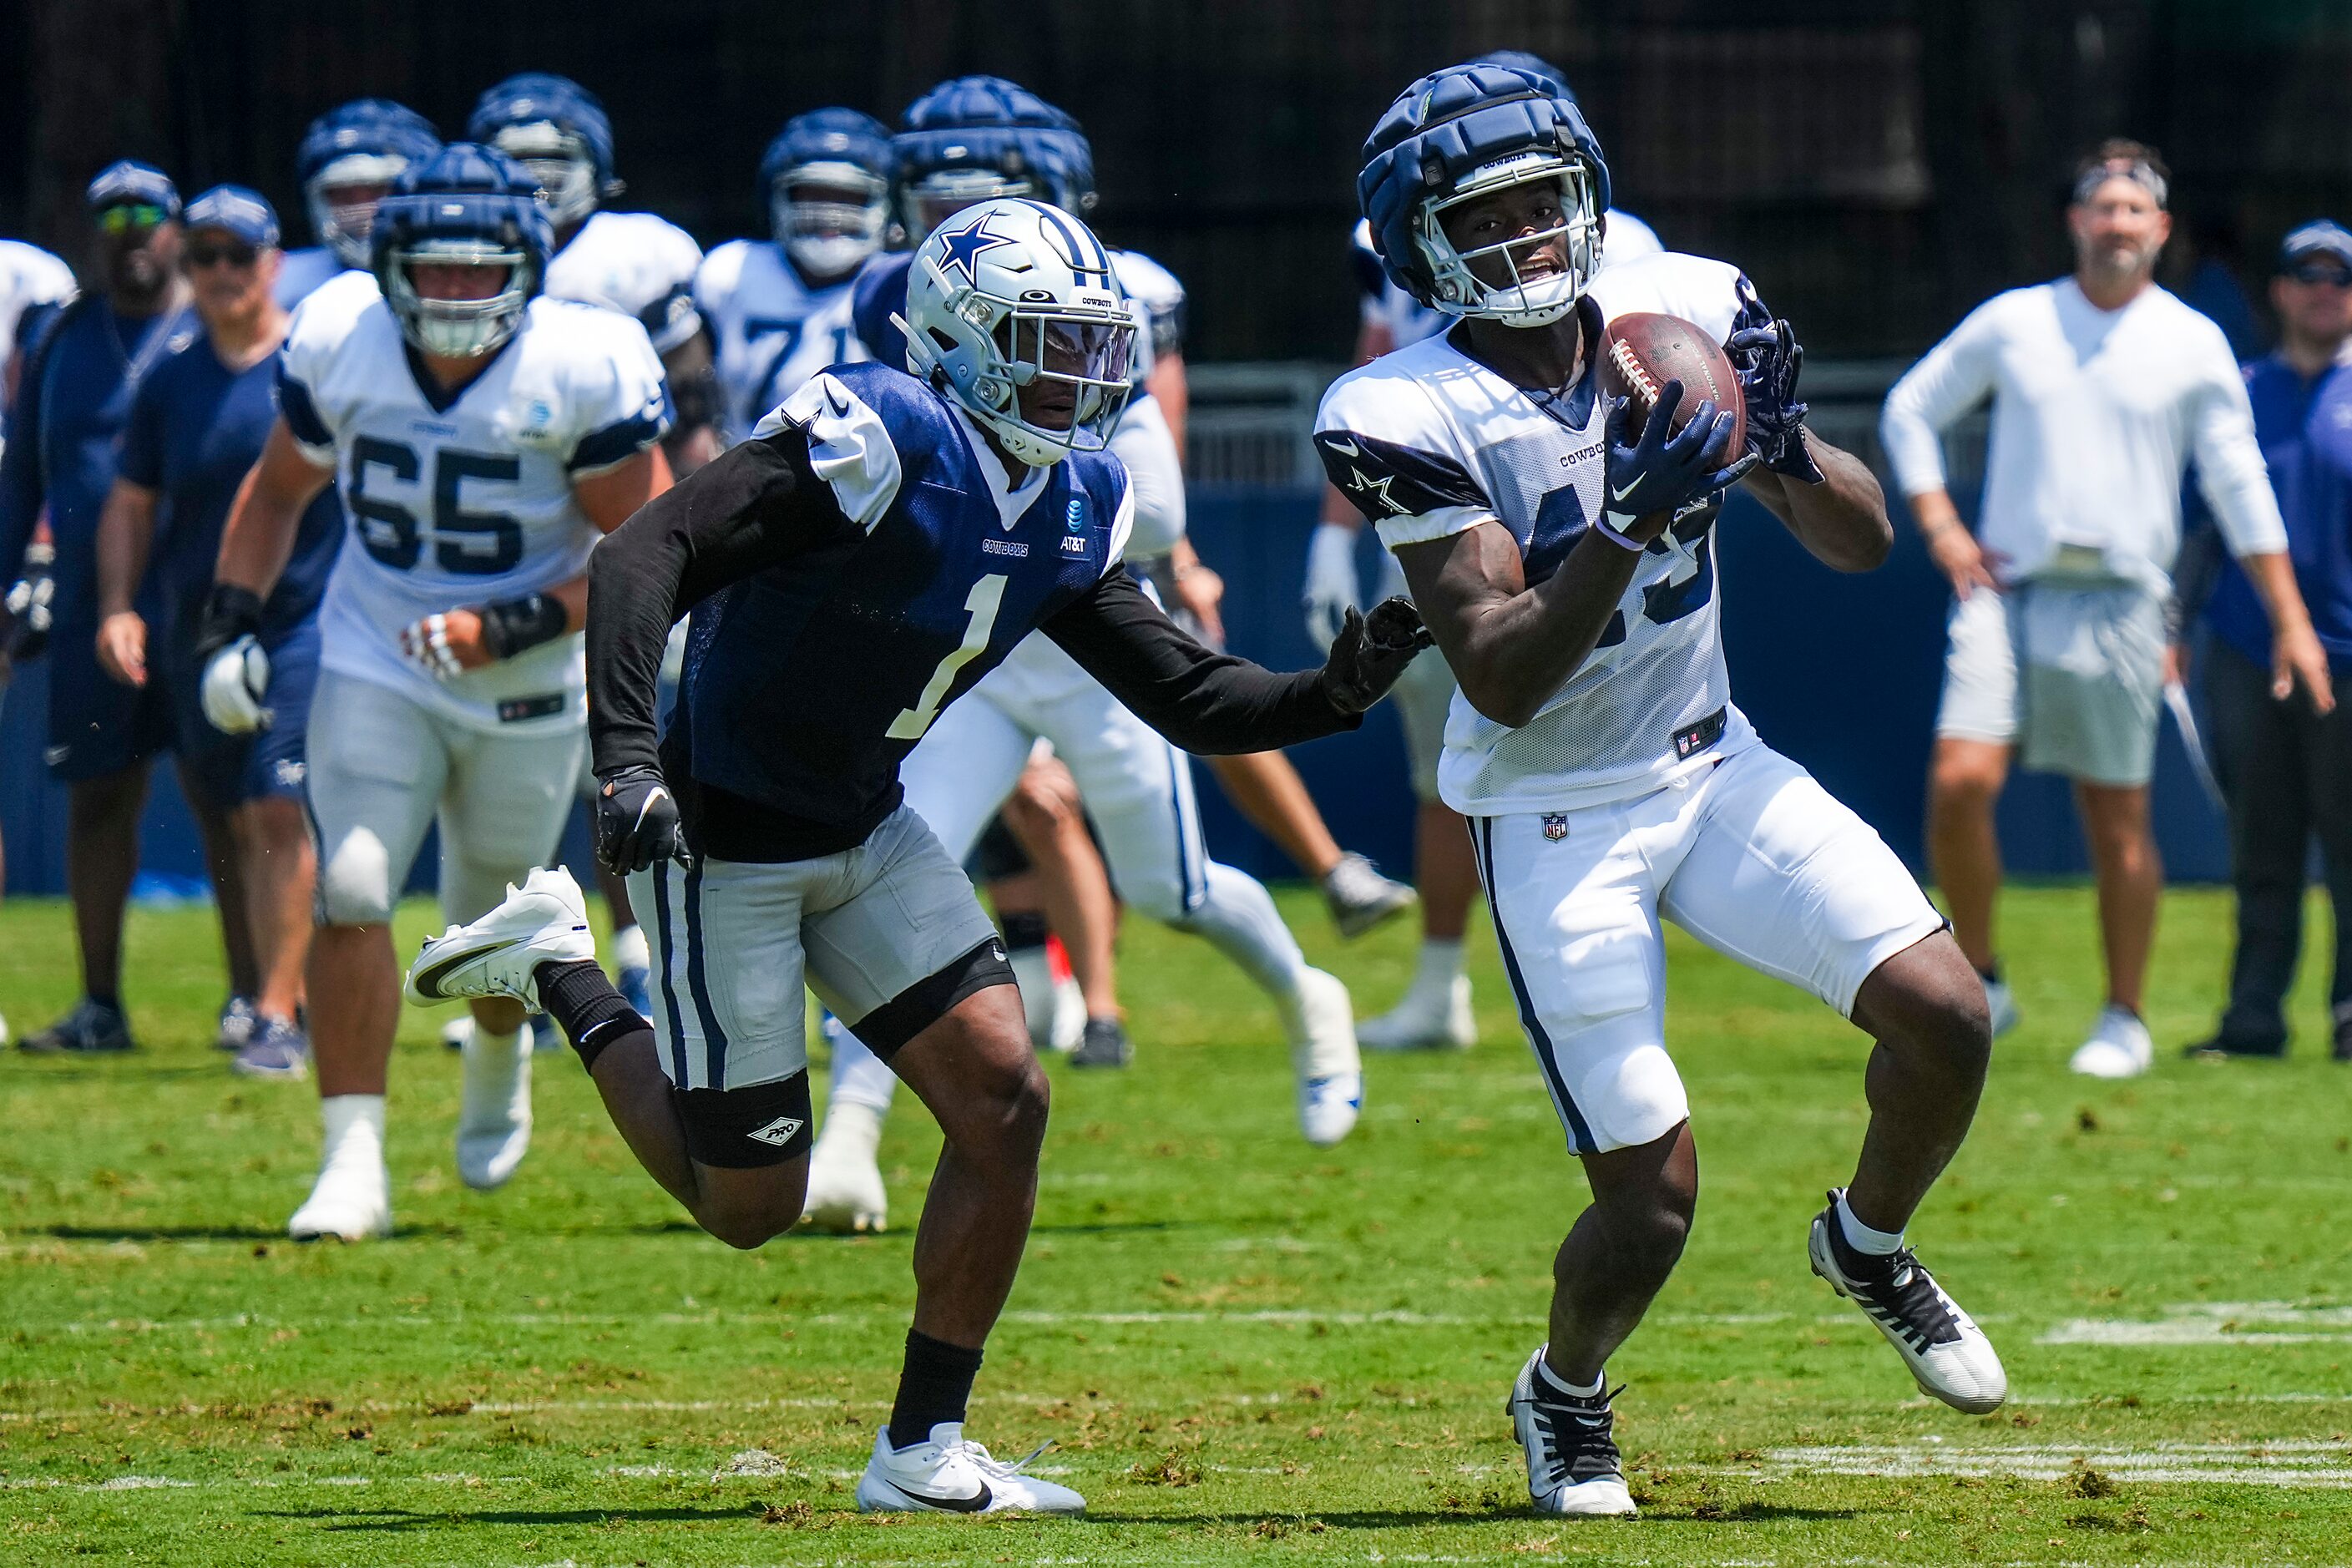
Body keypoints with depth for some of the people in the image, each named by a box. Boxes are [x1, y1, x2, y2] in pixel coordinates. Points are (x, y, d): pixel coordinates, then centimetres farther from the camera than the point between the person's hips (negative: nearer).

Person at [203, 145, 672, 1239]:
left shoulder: (583, 371, -20)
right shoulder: (341, 345, -11)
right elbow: (279, 489, 8)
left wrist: (516, 627, -25)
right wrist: (233, 618, -4)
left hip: (527, 686, -1)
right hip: (374, 665, 1)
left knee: (495, 919, 15)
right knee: (349, 895, -16)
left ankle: (499, 1064, 50)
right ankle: (353, 1161, -11)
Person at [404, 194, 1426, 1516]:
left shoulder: (1075, 507, 2)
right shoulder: (880, 443, -24)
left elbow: (1190, 697, 5)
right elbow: (647, 555, -29)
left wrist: (1325, 699, -14)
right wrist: (628, 759, -39)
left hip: (867, 835, 7)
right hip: (728, 844, -7)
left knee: (1004, 1098, -5)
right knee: (749, 1203, 1)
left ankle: (923, 1454, 5)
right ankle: (561, 972, 22)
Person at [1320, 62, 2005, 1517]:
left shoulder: (1683, 315, -5)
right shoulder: (1412, 416, -19)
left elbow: (1864, 542, 2)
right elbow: (1502, 679, -25)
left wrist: (1782, 440, -19)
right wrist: (1633, 520, -36)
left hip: (1712, 763, 4)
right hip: (1557, 820, -4)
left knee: (1945, 1015, -12)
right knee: (1654, 1197, -8)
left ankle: (1871, 1246, 19)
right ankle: (1566, 1399, 25)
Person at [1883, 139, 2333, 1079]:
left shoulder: (2193, 346, 5)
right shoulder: (2011, 323, 8)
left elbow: (2238, 485, 7)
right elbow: (1909, 411, 18)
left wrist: (2290, 620, 4)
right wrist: (1940, 529, 5)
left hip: (2118, 604, -1)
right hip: (2006, 589, 1)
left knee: (2118, 818, 2)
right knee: (1960, 782, -15)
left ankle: (2125, 1019, 15)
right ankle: (1981, 984, 2)